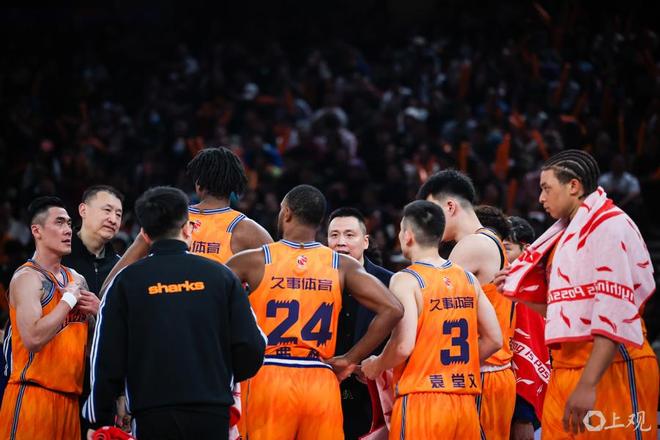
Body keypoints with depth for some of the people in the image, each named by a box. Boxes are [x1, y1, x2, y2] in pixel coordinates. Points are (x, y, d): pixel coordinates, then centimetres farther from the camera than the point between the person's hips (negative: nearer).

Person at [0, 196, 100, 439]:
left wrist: (97, 312, 4)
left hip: (69, 397, 8)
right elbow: (34, 339, -23)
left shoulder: (77, 280, 16)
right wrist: (69, 299, -13)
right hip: (33, 394, -8)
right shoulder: (27, 278, -8)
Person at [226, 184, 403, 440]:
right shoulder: (342, 266, 6)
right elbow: (392, 310, -2)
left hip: (268, 380, -2)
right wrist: (349, 360, 4)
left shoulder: (254, 261, 1)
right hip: (321, 383, 2)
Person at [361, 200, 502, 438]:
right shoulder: (467, 278, 12)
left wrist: (375, 367, 2)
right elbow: (494, 339, 12)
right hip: (464, 403, 6)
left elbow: (403, 345, -17)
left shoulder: (406, 280, -7)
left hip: (421, 399, -6)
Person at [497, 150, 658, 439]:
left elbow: (614, 312, -19)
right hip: (566, 369, 9)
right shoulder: (569, 233, 19)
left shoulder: (609, 225, -9)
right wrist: (522, 291, 15)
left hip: (610, 369, -9)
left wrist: (588, 384, -25)